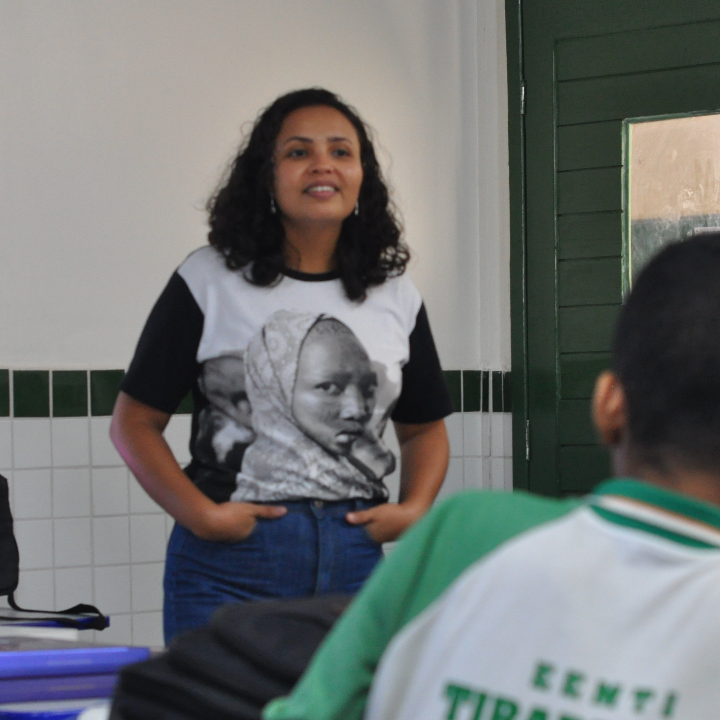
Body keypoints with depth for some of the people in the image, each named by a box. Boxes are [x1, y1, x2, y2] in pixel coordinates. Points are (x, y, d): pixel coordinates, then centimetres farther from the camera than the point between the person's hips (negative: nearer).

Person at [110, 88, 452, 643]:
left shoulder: (396, 296, 11)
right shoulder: (210, 281, 0)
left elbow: (425, 426, 20)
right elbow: (135, 421, 0)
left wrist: (414, 509, 1)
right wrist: (201, 515, -12)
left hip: (354, 559, 3)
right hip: (231, 564, -3)